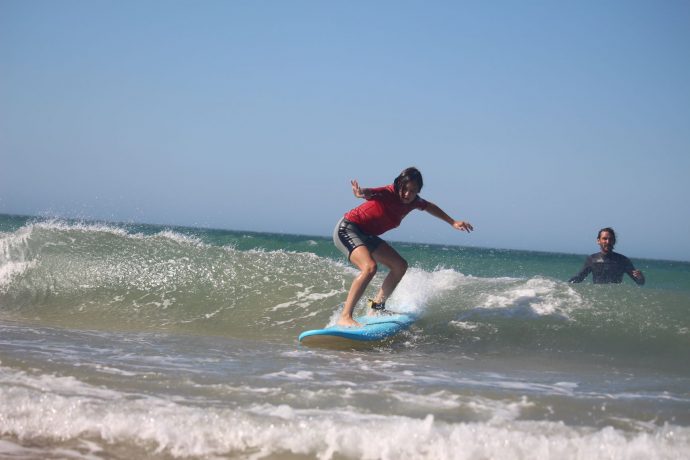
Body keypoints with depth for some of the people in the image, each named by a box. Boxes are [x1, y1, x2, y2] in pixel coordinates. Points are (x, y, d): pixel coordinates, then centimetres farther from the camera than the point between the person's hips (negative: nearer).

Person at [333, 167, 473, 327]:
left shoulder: (412, 201, -1)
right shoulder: (388, 194, -26)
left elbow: (429, 206, 21)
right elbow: (371, 193, -49)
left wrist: (453, 222, 27)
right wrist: (361, 193, -73)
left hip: (366, 235, 9)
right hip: (346, 229, -9)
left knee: (400, 266, 11)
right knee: (370, 267, -32)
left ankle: (376, 307, 21)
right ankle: (345, 318, -34)